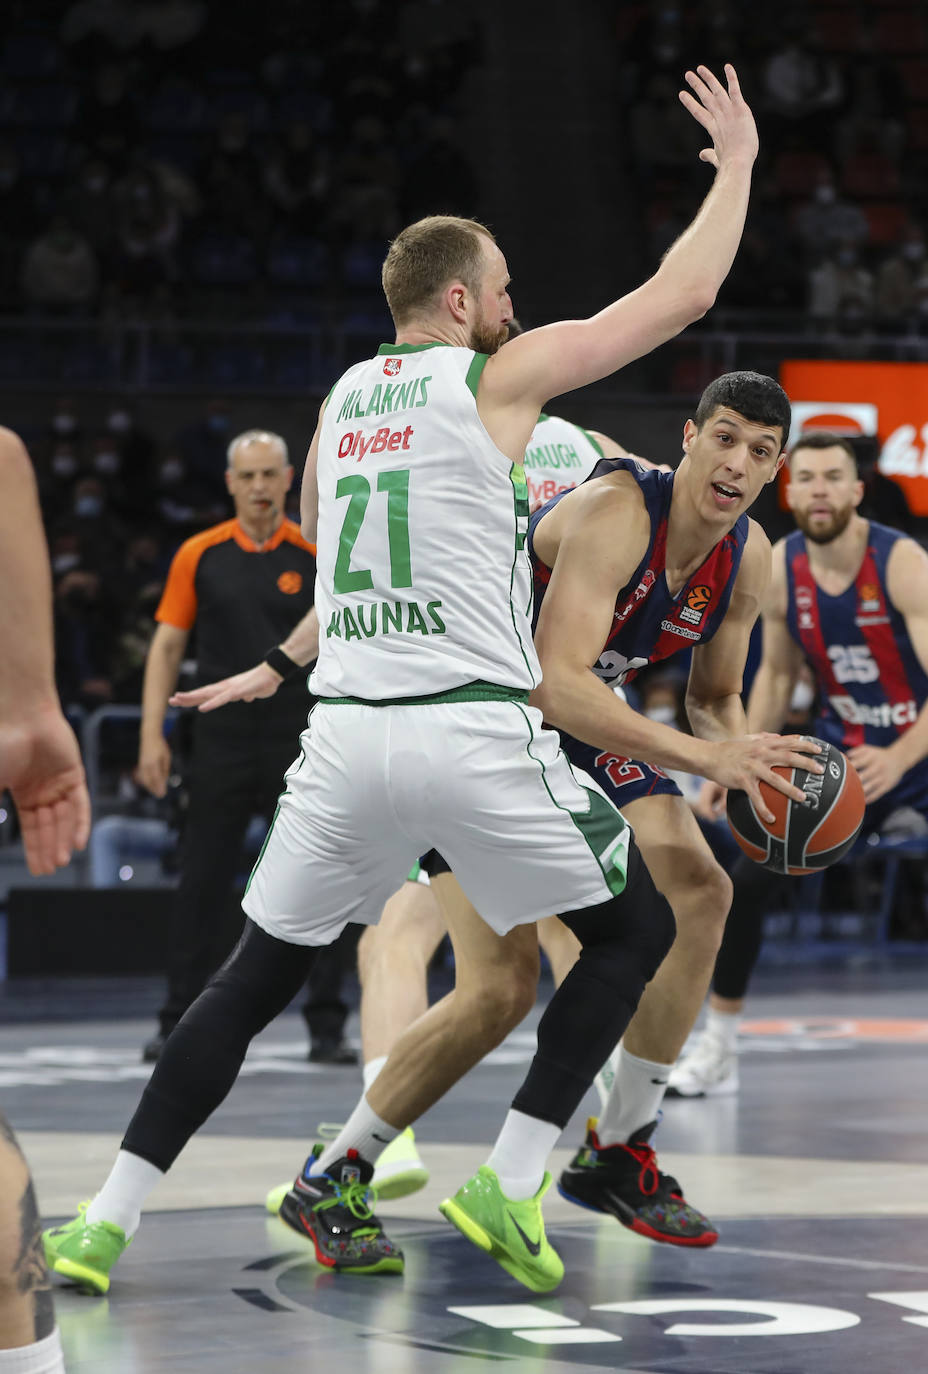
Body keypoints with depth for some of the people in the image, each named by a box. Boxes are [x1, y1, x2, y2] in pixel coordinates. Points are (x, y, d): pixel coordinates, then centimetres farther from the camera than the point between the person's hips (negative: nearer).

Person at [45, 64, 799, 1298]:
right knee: (636, 929, 13)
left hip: (344, 733, 5)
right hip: (473, 729, -5)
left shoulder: (343, 398, 16)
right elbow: (682, 294, 2)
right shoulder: (498, 376, 0)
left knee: (252, 979, 12)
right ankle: (510, 1187, 4)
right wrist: (737, 164, 16)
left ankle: (105, 1221, 3)